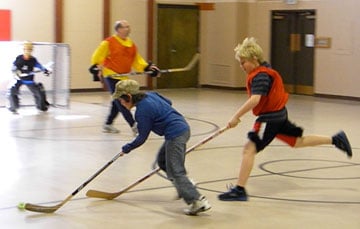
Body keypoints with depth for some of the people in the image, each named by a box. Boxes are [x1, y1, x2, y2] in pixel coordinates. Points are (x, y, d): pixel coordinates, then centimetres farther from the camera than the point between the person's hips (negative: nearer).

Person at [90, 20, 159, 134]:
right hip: (111, 77, -7)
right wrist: (96, 68, -13)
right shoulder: (109, 42, -9)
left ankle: (108, 124, 28)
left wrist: (148, 67, -1)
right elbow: (97, 56, -4)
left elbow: (137, 60, 11)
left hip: (123, 78, 7)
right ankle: (133, 125, -15)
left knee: (117, 103, 13)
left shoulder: (131, 44, 9)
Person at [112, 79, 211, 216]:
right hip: (183, 128, 10)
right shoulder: (150, 95, 8)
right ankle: (184, 187, 24)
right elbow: (168, 102, 25)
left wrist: (126, 149, 4)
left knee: (175, 171, -8)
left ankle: (198, 201, -15)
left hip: (175, 135, -10)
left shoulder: (142, 111, -16)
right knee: (162, 160, 24)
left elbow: (142, 138, -8)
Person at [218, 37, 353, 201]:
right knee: (298, 141, 24)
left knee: (249, 149, -13)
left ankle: (239, 190, -14)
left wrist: (236, 117, -33)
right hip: (279, 114, 10)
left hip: (270, 118, -10)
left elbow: (254, 100, -34)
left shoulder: (260, 76, -22)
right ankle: (336, 140, 30)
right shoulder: (264, 70, 8)